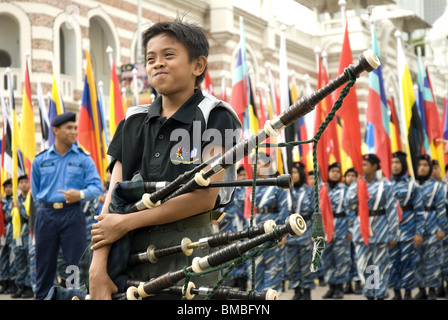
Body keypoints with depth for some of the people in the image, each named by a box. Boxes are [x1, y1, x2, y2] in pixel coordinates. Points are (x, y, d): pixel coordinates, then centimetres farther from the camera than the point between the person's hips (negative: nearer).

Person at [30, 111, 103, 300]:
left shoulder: (84, 159, 4)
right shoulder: (40, 161, 9)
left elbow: (97, 187, -4)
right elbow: (35, 192, 17)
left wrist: (80, 194, -21)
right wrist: (47, 206, 10)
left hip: (72, 215, -2)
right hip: (46, 215, 2)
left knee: (75, 264, -3)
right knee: (44, 265, 7)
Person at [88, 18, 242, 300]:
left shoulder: (216, 118, -2)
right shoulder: (133, 123, 11)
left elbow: (205, 197, -13)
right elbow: (113, 200, 3)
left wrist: (126, 222, -11)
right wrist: (98, 266, -10)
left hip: (188, 246, -4)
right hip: (133, 251, 4)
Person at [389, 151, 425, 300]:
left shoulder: (412, 185, 2)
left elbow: (420, 210, 0)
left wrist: (419, 232, -6)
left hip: (407, 229, -2)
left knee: (407, 260, 1)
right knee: (393, 260, 2)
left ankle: (408, 293, 10)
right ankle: (396, 292, 13)